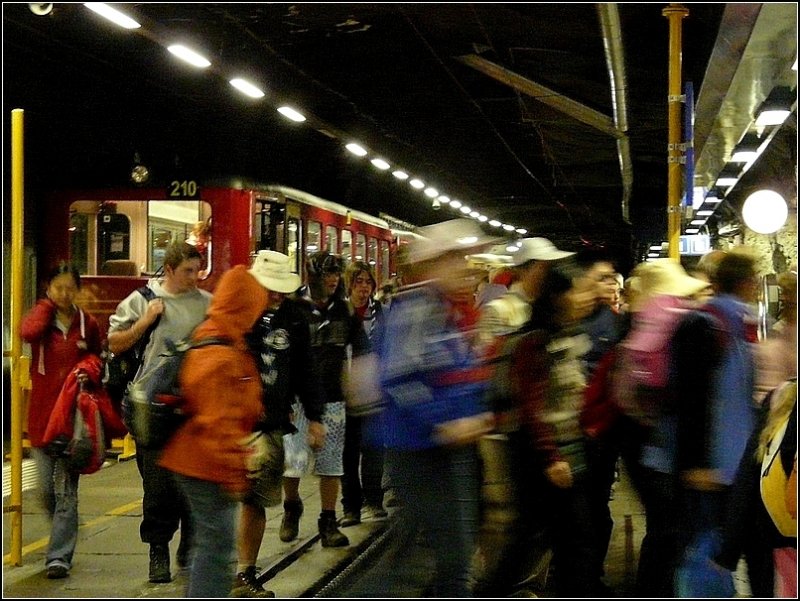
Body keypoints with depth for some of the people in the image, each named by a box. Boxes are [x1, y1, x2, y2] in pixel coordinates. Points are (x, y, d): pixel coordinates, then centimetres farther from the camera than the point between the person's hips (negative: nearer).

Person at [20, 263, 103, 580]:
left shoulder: (88, 324, 5)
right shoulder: (40, 317, 3)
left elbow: (96, 360, 19)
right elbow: (28, 332, -21)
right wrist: (47, 305, -7)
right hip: (42, 413, 1)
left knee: (66, 490, -4)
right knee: (46, 490, 8)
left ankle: (59, 555, 0)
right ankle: (63, 538, 33)